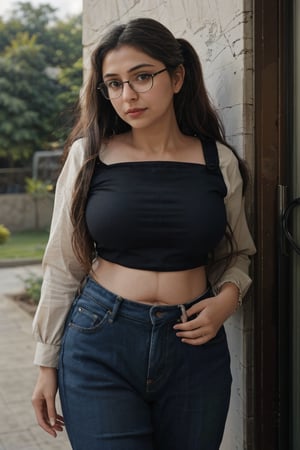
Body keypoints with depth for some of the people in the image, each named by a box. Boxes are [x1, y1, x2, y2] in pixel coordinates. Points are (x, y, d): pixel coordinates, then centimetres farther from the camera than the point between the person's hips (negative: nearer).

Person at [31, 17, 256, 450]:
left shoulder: (220, 161, 1)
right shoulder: (88, 155, -3)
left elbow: (236, 254, 14)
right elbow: (63, 266, 2)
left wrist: (227, 297, -7)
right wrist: (47, 362, 4)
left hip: (195, 346, 2)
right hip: (100, 346, -1)